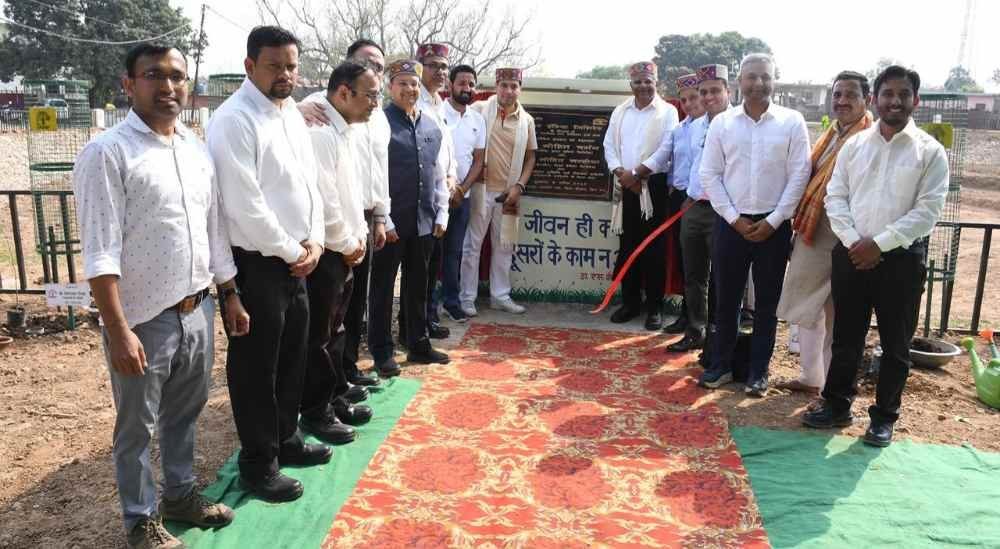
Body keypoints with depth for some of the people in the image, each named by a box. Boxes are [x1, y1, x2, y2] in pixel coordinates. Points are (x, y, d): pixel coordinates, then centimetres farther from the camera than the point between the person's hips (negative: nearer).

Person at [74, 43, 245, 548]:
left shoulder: (197, 150, 8)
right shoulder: (107, 153, -12)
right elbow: (100, 252, -17)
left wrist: (230, 296, 15)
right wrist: (118, 331, -21)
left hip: (198, 312, 6)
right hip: (144, 320, -6)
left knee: (184, 414, 21)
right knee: (137, 429, 11)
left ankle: (181, 494, 40)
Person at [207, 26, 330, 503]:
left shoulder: (292, 113, 10)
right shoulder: (234, 120, -16)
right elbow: (245, 205, -21)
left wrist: (314, 241, 1)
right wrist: (290, 252, -12)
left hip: (296, 259, 8)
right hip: (256, 263, -8)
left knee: (292, 356, 19)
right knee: (256, 366, 5)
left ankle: (285, 439, 37)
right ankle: (258, 465, 20)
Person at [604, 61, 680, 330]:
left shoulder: (668, 111, -1)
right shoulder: (620, 112, 12)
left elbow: (666, 149, -10)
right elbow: (609, 145, 7)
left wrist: (636, 173, -13)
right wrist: (621, 172, -10)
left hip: (654, 185, -4)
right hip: (625, 186, 4)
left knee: (653, 247, -1)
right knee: (627, 246, 8)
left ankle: (654, 306, 7)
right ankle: (630, 301, 19)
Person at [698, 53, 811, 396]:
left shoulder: (792, 122, 0)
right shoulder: (722, 123, 3)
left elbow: (799, 176, -3)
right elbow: (709, 175, 1)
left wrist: (773, 221, -9)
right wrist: (734, 218, -7)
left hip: (773, 225, -1)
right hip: (730, 223, 1)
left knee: (766, 303, 8)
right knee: (726, 299, 8)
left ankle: (758, 371, 20)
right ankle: (721, 364, 22)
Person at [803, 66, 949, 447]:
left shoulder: (930, 151, -3)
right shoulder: (855, 145, 5)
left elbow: (928, 210, -9)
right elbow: (835, 197, 3)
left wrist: (879, 243, -16)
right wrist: (853, 241, -11)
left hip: (902, 258, -2)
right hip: (852, 254, 2)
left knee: (895, 344, 8)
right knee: (846, 337, 11)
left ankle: (884, 417, 23)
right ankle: (837, 406, 26)